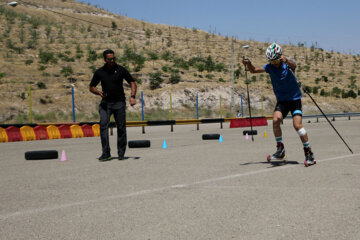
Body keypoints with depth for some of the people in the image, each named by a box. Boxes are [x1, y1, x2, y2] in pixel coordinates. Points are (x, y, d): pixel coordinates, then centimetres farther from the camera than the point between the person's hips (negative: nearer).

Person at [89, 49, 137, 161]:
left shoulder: (121, 70, -1)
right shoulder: (99, 72, 2)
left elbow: (132, 82, 3)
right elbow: (92, 87, 12)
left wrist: (132, 96, -12)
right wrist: (99, 92, -10)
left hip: (119, 102, 0)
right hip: (105, 103, 1)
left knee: (121, 128, 1)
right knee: (103, 125, -15)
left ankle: (121, 153, 13)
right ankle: (106, 153, -14)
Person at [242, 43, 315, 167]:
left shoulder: (287, 64, -13)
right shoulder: (270, 67, -1)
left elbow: (293, 65, -36)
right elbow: (254, 70, -5)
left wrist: (286, 60, -60)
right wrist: (249, 64, -28)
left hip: (295, 98, -4)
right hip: (281, 100, 4)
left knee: (297, 124, -18)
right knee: (276, 120, -20)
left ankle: (309, 154, -8)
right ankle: (280, 151, -6)